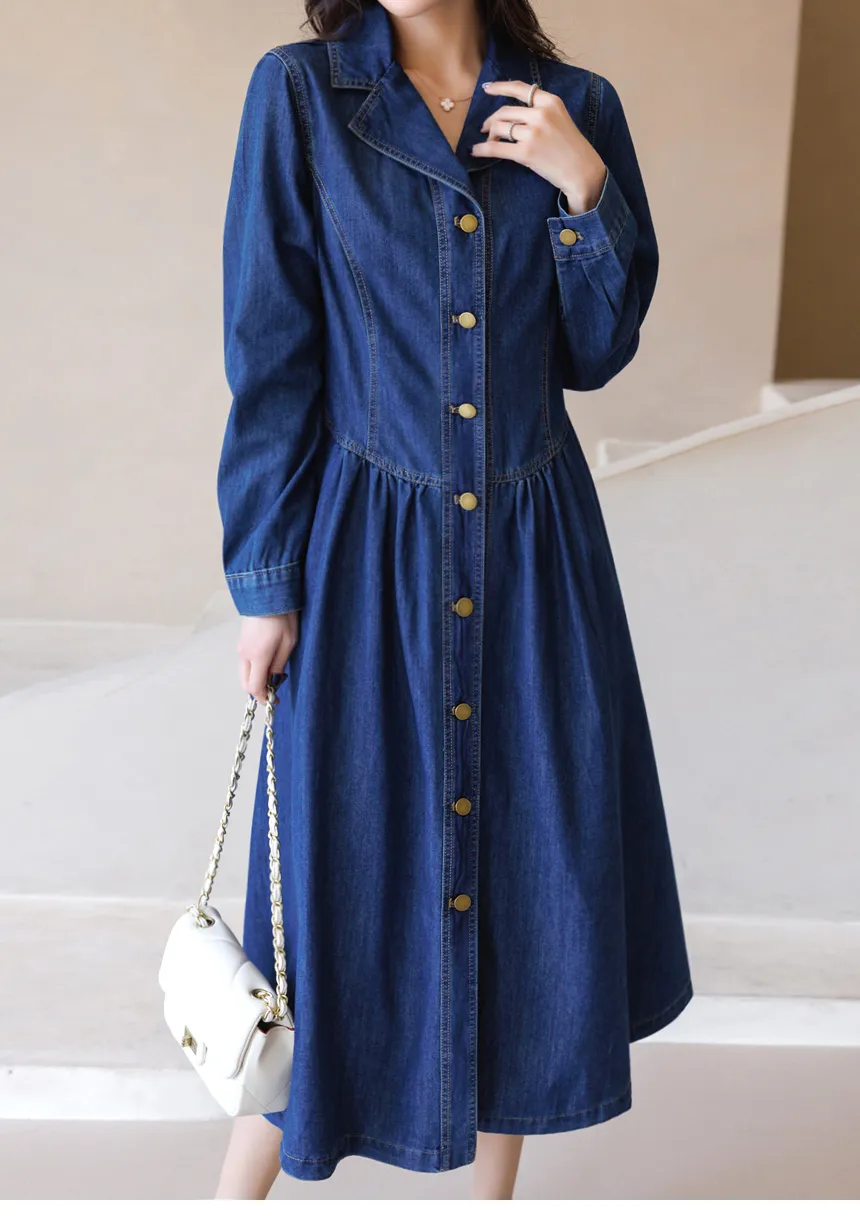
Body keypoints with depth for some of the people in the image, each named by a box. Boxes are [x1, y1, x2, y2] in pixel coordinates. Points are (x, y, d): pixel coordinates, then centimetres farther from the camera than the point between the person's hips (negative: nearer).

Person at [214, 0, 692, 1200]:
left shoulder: (573, 107, 5)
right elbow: (271, 359, -4)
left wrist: (586, 189, -9)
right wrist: (263, 584, -5)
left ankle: (495, 1190, 33)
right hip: (372, 547, -3)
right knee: (342, 871, 5)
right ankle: (243, 1189, 28)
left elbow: (598, 350, 6)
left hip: (537, 548, 3)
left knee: (533, 869, 11)